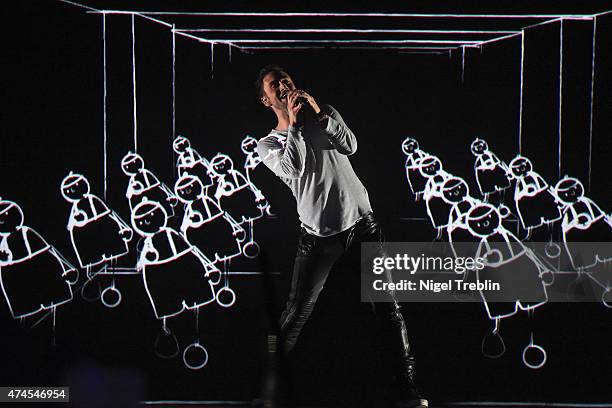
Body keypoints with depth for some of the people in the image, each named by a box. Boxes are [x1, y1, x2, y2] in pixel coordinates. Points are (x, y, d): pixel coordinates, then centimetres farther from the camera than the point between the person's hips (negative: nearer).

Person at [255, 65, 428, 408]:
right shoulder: (268, 144, 6)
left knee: (389, 306, -2)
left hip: (362, 224, 2)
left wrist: (318, 112, -13)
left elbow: (350, 145, -6)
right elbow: (292, 168, -15)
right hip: (320, 236, -2)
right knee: (297, 314, -2)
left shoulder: (323, 115, 13)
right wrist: (294, 121, -12)